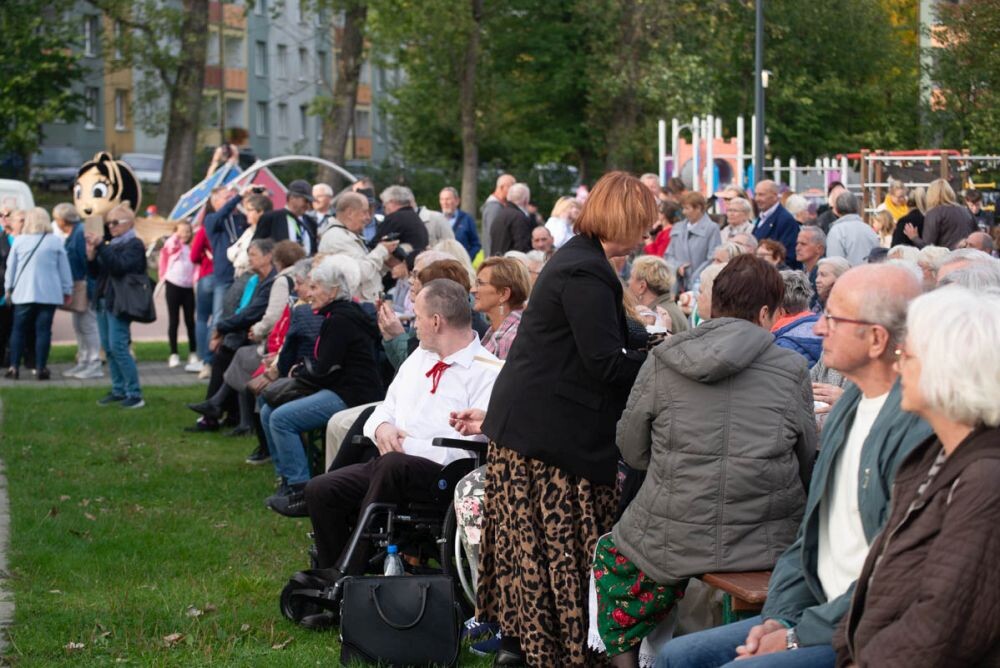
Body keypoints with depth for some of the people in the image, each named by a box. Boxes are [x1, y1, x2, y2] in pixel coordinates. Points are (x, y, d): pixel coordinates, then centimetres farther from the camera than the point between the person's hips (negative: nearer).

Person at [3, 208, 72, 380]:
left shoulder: (19, 241, 2)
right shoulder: (55, 241, 0)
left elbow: (10, 267, 8)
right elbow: (64, 269, 4)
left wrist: (8, 288, 19)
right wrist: (67, 290, 12)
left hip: (24, 293, 1)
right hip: (48, 293, -1)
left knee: (19, 330, 7)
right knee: (43, 330, 1)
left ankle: (14, 367, 4)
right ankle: (41, 368, -1)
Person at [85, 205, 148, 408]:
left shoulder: (134, 245, -5)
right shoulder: (111, 244, 18)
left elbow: (119, 266, -22)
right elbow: (96, 272, 17)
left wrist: (101, 247, -24)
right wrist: (91, 256, -1)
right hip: (103, 301, 8)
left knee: (118, 347, -14)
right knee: (108, 348, 8)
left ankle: (135, 394, -11)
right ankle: (118, 391, 15)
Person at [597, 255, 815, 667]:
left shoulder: (662, 362, -4)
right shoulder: (792, 369, -4)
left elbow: (632, 452, 4)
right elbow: (807, 466, 4)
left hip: (677, 541, -1)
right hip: (768, 541, 1)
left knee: (610, 555, 30)